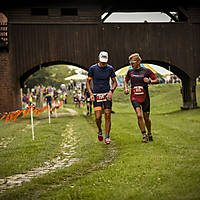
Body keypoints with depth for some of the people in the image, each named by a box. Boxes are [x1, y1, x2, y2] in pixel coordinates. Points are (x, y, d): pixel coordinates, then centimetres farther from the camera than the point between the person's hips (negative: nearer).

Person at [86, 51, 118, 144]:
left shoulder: (110, 68, 1)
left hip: (107, 95, 1)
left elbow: (115, 82, 8)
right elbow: (88, 82, 5)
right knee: (98, 117, -9)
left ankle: (107, 137, 6)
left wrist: (111, 91, -9)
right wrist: (91, 94, -7)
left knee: (107, 116, -3)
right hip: (96, 95, -1)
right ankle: (100, 131, 21)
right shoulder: (93, 68, -2)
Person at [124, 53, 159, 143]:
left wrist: (149, 81, -18)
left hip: (145, 97, -1)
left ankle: (149, 134, 31)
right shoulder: (130, 71, 5)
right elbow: (126, 81, 22)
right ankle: (144, 135, -6)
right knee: (139, 116, -17)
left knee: (146, 118, 8)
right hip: (134, 97, 1)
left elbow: (157, 80, 1)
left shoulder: (146, 71, -3)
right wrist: (126, 88, 4)